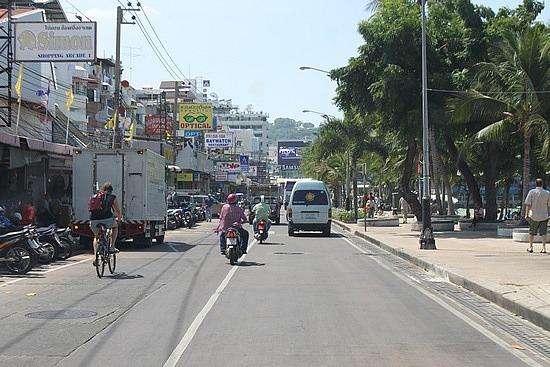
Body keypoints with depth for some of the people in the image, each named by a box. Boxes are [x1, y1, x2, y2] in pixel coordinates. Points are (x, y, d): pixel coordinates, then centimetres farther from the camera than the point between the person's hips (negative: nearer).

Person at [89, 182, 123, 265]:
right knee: (115, 226, 31)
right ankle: (111, 247, 20)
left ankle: (95, 257, 14)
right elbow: (117, 211, 22)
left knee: (96, 236, 29)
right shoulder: (112, 197, 14)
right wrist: (120, 218, 44)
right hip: (107, 219, -3)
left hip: (94, 221, 3)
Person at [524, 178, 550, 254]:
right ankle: (544, 248, -4)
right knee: (543, 232, 5)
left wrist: (526, 214, -10)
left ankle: (530, 247, 20)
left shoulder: (532, 192, -8)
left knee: (531, 232, 14)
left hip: (533, 216, 0)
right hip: (544, 216, 0)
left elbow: (528, 204, -12)